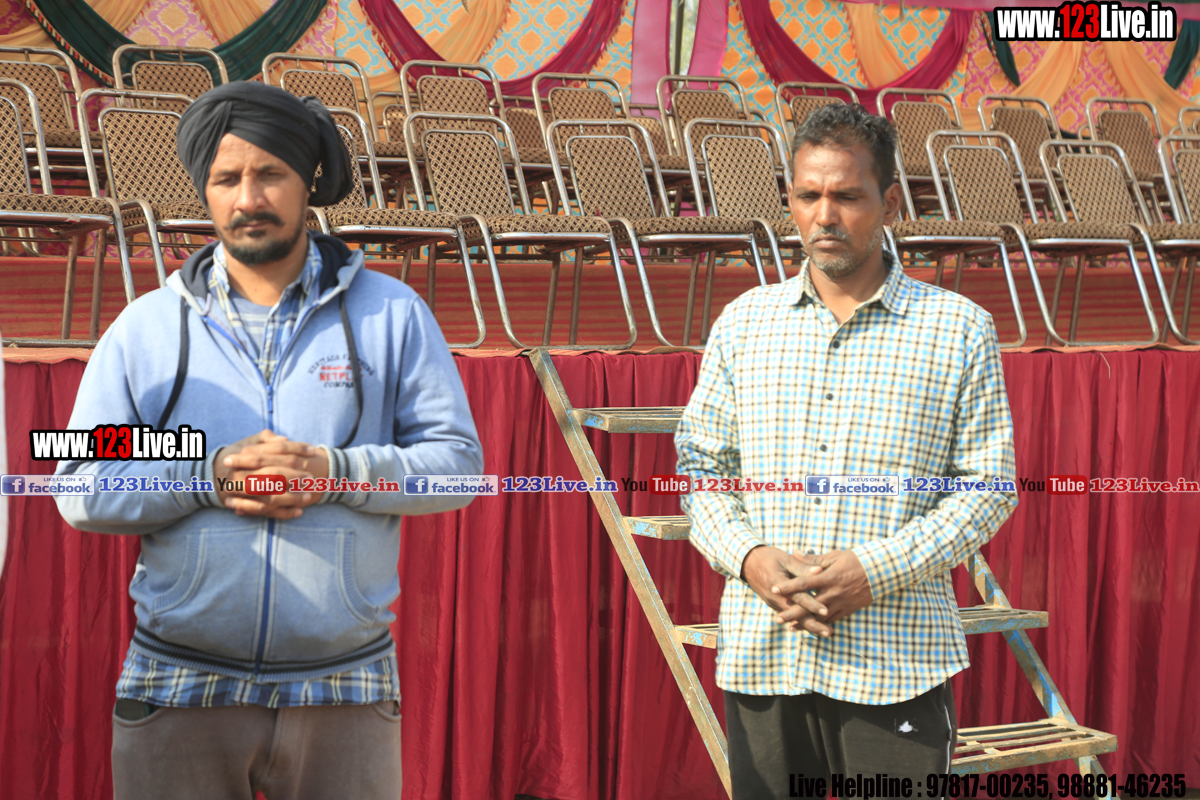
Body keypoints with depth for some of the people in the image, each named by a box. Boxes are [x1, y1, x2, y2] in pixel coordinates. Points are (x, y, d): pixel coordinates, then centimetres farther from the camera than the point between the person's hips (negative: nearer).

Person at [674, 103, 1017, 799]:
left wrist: (876, 571, -12)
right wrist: (748, 557, -8)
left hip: (896, 663, -2)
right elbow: (700, 467, 12)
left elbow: (990, 484, 0)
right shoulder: (743, 323, 10)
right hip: (761, 657, 3)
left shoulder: (960, 330, 2)